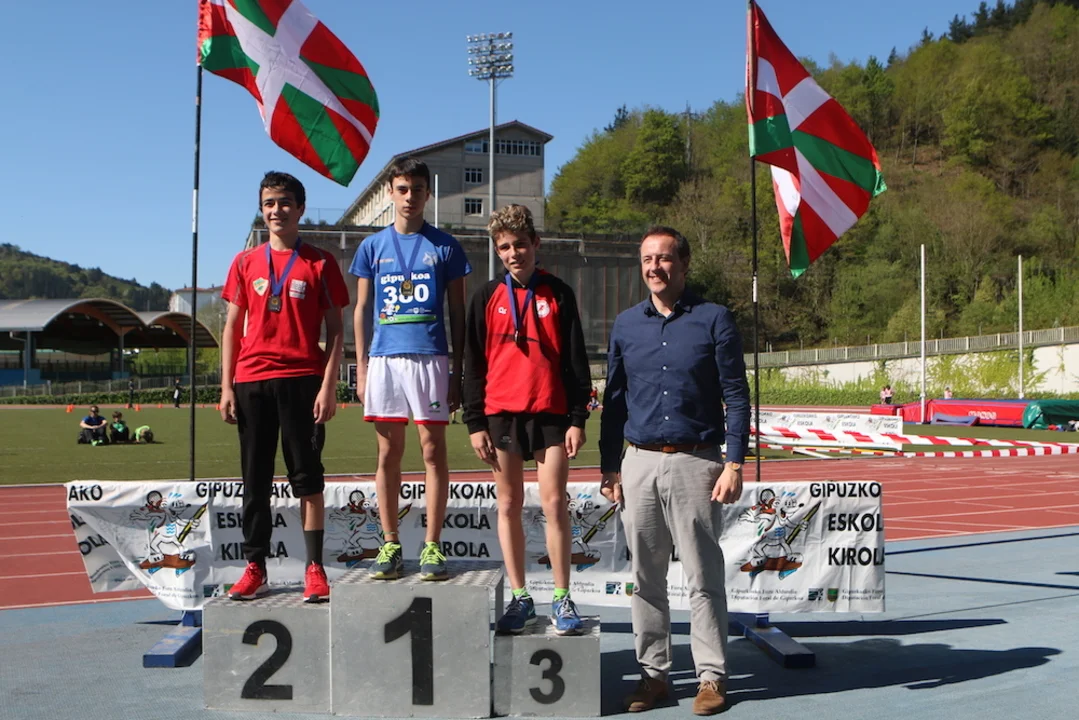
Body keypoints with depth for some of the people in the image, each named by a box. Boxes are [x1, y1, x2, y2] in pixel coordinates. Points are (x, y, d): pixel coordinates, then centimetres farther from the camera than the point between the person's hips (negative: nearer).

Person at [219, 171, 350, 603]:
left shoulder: (320, 263, 4)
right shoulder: (245, 263, 12)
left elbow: (334, 330, 2)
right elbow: (232, 327, 12)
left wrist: (328, 386, -7)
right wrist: (226, 386, 4)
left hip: (302, 380, -3)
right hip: (251, 381, 3)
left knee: (307, 477, 0)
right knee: (255, 479, 6)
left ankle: (315, 569, 5)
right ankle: (255, 569, 13)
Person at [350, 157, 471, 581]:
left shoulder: (444, 247, 6)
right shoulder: (373, 247, 11)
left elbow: (457, 312, 7)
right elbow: (362, 311, 13)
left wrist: (457, 372, 1)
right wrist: (361, 367, 6)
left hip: (430, 358, -1)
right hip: (384, 358, 2)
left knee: (433, 451, 0)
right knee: (389, 454, 5)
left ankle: (432, 546, 7)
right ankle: (390, 545, 13)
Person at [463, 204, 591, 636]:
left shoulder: (557, 294, 5)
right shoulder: (487, 298, 7)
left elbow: (576, 361, 4)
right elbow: (473, 365, 8)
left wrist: (577, 419, -2)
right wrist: (474, 422, 2)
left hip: (550, 413, -1)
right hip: (501, 413, 2)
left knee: (554, 504, -3)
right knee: (509, 506, 6)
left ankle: (562, 599, 7)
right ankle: (519, 598, 16)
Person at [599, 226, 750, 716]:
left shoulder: (714, 320, 0)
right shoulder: (626, 324, 11)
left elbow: (736, 396, -1)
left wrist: (734, 464, -9)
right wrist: (609, 467, 10)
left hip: (696, 463, -3)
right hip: (639, 464, 4)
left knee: (703, 577, 1)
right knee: (646, 578, 9)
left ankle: (712, 676, 12)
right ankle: (653, 673, 20)